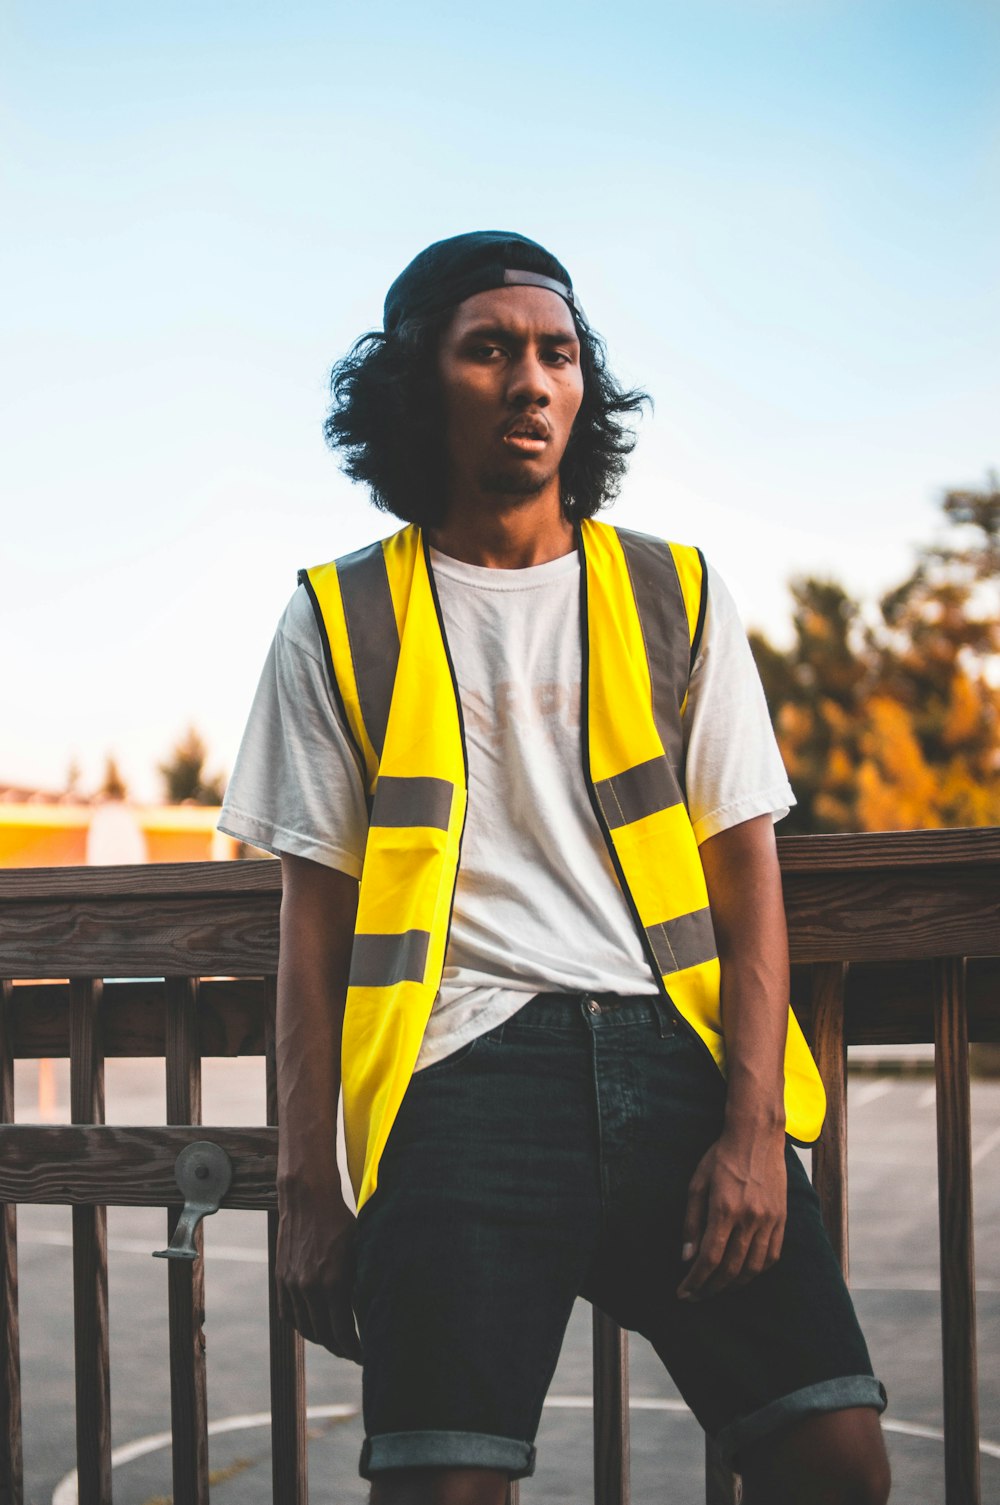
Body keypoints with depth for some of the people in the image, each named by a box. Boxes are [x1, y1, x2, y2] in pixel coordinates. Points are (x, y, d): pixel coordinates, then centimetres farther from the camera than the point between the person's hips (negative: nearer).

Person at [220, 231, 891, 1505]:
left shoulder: (675, 597, 14)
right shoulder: (344, 623, 11)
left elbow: (746, 871, 9)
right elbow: (313, 917, 10)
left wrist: (754, 1124, -5)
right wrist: (307, 1185, 3)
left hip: (676, 1059, 2)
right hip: (468, 1064, -1)